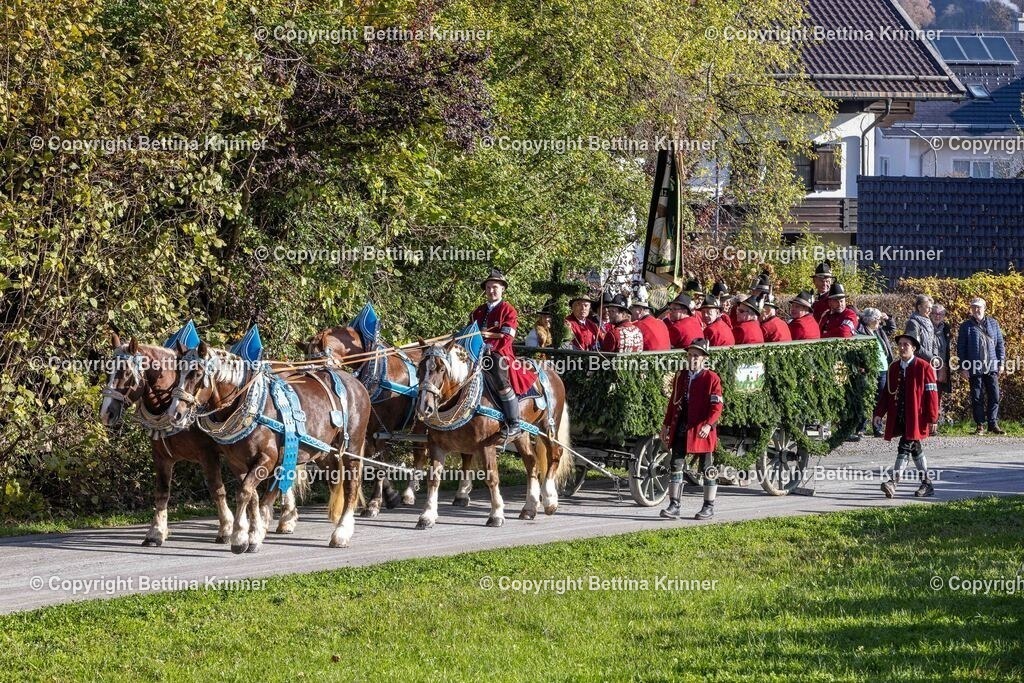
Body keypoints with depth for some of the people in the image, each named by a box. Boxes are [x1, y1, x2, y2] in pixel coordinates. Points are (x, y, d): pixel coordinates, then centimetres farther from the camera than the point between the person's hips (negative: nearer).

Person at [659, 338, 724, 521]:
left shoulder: (711, 378, -6)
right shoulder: (680, 376, 11)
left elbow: (717, 405, -11)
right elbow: (673, 402, 17)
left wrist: (708, 424, -25)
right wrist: (666, 426, 14)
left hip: (701, 430, -5)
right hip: (680, 429, 5)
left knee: (707, 468, 5)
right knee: (676, 466, 2)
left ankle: (709, 507, 13)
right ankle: (674, 506, 6)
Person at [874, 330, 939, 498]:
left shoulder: (924, 368, -7)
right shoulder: (894, 368, 11)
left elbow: (932, 394, -8)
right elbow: (887, 392, 13)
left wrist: (932, 419, -11)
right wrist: (879, 413, 3)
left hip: (915, 418, -7)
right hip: (899, 419, 7)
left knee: (905, 447, -14)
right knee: (915, 449, 13)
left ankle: (894, 481, -19)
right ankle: (926, 484, 22)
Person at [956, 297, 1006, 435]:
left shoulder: (993, 323, 9)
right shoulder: (966, 326, 3)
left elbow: (1000, 343, 11)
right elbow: (960, 347, 2)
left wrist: (1001, 363, 5)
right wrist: (963, 367, -4)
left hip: (992, 367, 1)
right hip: (974, 368, -1)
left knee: (994, 397, -2)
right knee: (977, 398, 2)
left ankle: (993, 424, 6)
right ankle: (980, 425, 8)